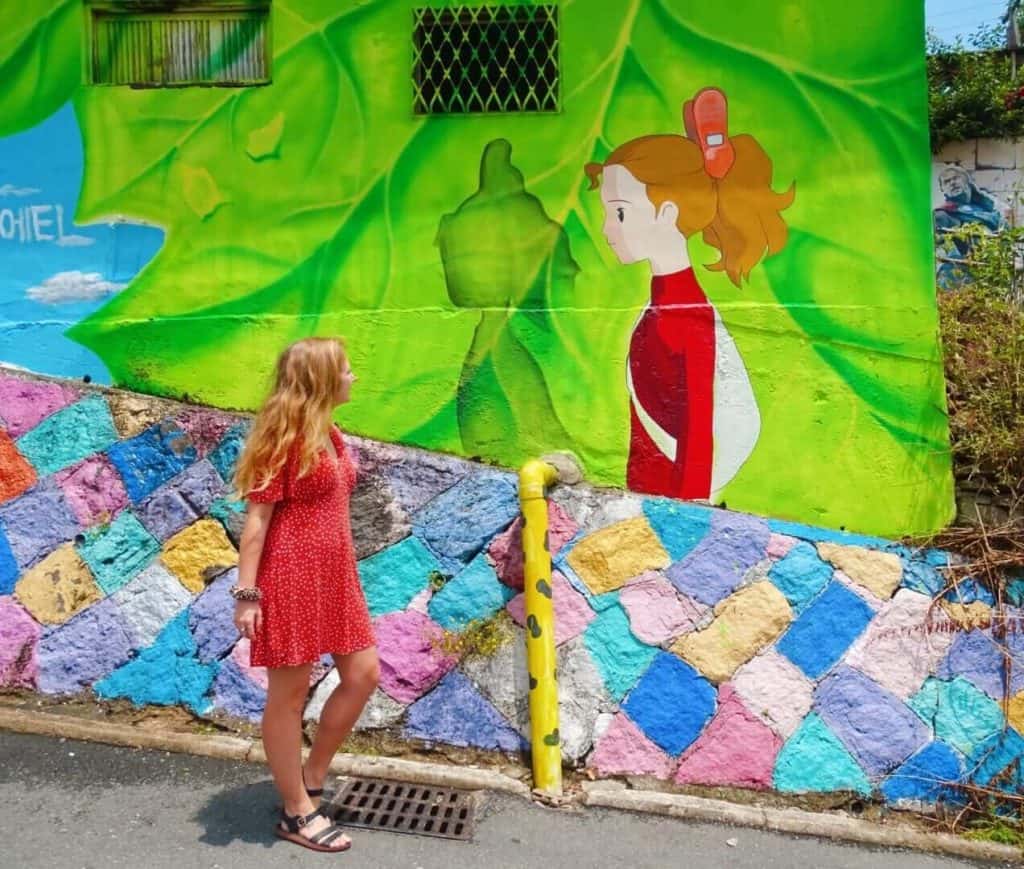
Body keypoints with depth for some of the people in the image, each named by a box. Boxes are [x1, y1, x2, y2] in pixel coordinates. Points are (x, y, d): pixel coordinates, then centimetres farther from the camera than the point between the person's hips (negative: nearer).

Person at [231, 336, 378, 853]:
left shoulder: (328, 434, 13)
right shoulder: (285, 437, -14)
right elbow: (256, 519, -15)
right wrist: (247, 593, -18)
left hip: (334, 574, 10)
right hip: (291, 576, -9)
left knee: (364, 673, 12)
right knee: (289, 693, 3)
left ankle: (312, 779, 27)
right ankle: (297, 814, 15)